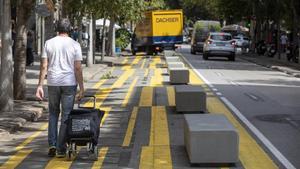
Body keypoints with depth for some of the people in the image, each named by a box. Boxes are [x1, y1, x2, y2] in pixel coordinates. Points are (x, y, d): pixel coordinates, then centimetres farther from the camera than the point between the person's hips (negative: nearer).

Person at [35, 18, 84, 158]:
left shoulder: (49, 43, 2)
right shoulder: (74, 44, -2)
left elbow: (44, 66, -1)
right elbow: (78, 68, -6)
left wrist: (40, 85, 2)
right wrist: (81, 88, -2)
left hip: (53, 83, 2)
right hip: (69, 83, -2)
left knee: (53, 114, 17)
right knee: (66, 116, 4)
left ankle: (52, 145, 8)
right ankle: (61, 149, 3)